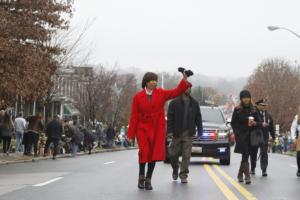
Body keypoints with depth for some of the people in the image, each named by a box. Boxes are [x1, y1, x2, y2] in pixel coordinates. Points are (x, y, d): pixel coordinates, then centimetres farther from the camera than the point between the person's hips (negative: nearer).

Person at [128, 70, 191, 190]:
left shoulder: (161, 93, 5)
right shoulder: (138, 97, -2)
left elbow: (176, 92, -5)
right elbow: (134, 116, -2)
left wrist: (184, 81, -20)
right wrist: (131, 133, -2)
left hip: (157, 129, 2)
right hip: (143, 128, -2)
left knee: (154, 153, 0)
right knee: (144, 152, -14)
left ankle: (148, 180, 13)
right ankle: (141, 177, 9)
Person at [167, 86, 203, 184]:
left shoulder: (194, 103, 7)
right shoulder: (174, 103, -2)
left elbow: (198, 118, 10)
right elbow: (170, 118, -4)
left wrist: (200, 130, 3)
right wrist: (170, 131, -11)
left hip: (188, 134, 1)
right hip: (177, 133, -1)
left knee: (186, 155, -3)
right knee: (174, 154, 6)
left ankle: (183, 175, 3)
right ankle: (175, 170, 32)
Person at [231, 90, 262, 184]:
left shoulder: (254, 109, 8)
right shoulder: (237, 110, 1)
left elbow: (258, 122, 11)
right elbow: (233, 123, 3)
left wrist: (255, 123, -12)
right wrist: (237, 133, -8)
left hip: (250, 136, 3)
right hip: (241, 136, -3)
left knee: (246, 155, 9)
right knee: (245, 155, -12)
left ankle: (240, 175, 25)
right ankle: (247, 176, -15)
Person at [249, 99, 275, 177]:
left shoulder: (268, 115, 10)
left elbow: (271, 127, 14)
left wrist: (273, 137, 12)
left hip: (264, 137, 2)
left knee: (264, 153, -8)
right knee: (253, 153, 10)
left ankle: (264, 170, -9)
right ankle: (252, 169, 26)